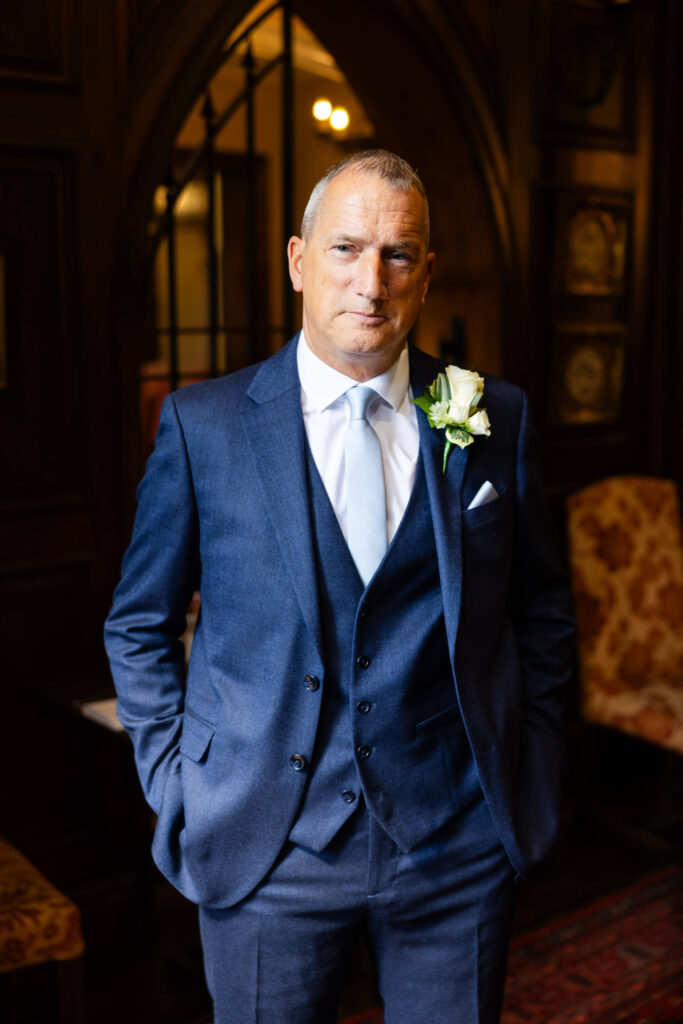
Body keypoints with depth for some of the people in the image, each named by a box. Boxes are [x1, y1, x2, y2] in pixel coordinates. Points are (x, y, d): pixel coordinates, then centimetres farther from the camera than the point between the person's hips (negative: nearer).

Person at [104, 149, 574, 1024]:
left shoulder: (495, 419, 0)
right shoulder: (202, 424, -5)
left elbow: (542, 608, 9)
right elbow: (139, 625, 4)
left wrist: (528, 770, 5)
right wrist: (176, 781, -2)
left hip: (459, 844, 2)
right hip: (267, 851, -1)